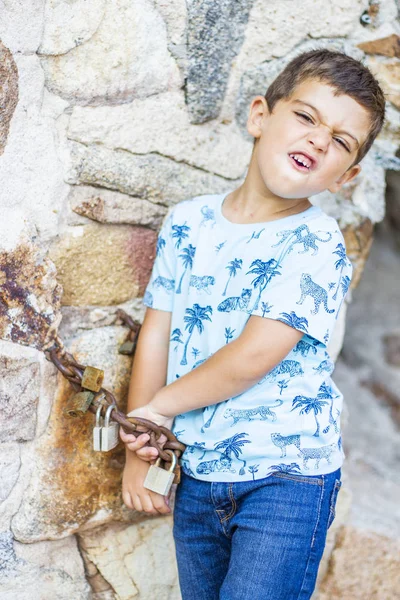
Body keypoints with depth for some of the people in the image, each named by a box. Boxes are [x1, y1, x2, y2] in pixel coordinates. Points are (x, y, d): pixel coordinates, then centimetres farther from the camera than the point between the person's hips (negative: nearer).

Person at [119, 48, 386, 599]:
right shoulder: (189, 222, 2)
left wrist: (159, 405, -8)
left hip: (286, 477, -5)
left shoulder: (317, 245, -13)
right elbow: (156, 334, 4)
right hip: (195, 476, 5)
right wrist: (139, 452, 2)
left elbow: (253, 357, -19)